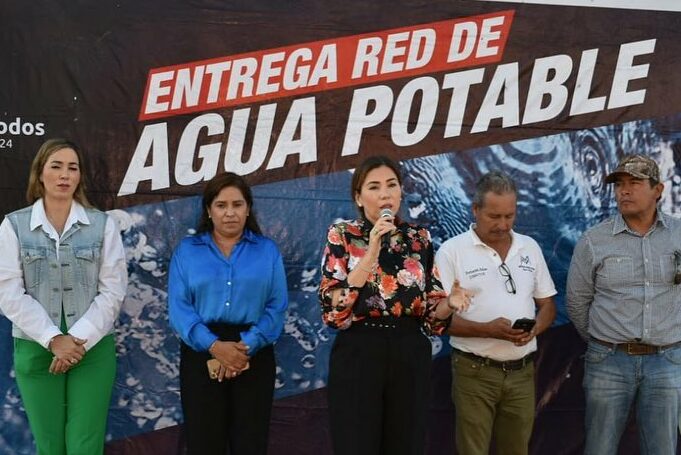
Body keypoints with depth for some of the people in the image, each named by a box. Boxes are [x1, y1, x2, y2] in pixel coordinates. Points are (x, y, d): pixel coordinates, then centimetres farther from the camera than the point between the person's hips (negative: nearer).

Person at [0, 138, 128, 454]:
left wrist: (79, 340, -11)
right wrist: (53, 340, -12)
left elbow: (113, 291, -3)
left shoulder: (102, 224, 1)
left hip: (93, 348, 0)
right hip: (36, 349, 0)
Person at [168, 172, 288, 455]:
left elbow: (277, 307, -1)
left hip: (254, 355, 0)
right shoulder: (187, 250, 6)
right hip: (202, 353, 0)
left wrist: (246, 346, -16)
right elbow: (178, 308, -4)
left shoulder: (267, 250, 7)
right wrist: (214, 346, -18)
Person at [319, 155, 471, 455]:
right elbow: (333, 307, -15)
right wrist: (372, 252, -20)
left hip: (410, 356, 3)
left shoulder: (419, 238, 7)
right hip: (358, 356, -3)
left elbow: (430, 311, 8)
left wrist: (449, 303, -15)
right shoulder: (342, 235, -2)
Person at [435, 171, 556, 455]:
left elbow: (547, 304, 14)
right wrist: (487, 330, -23)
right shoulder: (452, 251, -6)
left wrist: (534, 328, -9)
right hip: (475, 372, -4)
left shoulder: (530, 248, 9)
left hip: (522, 372, 4)